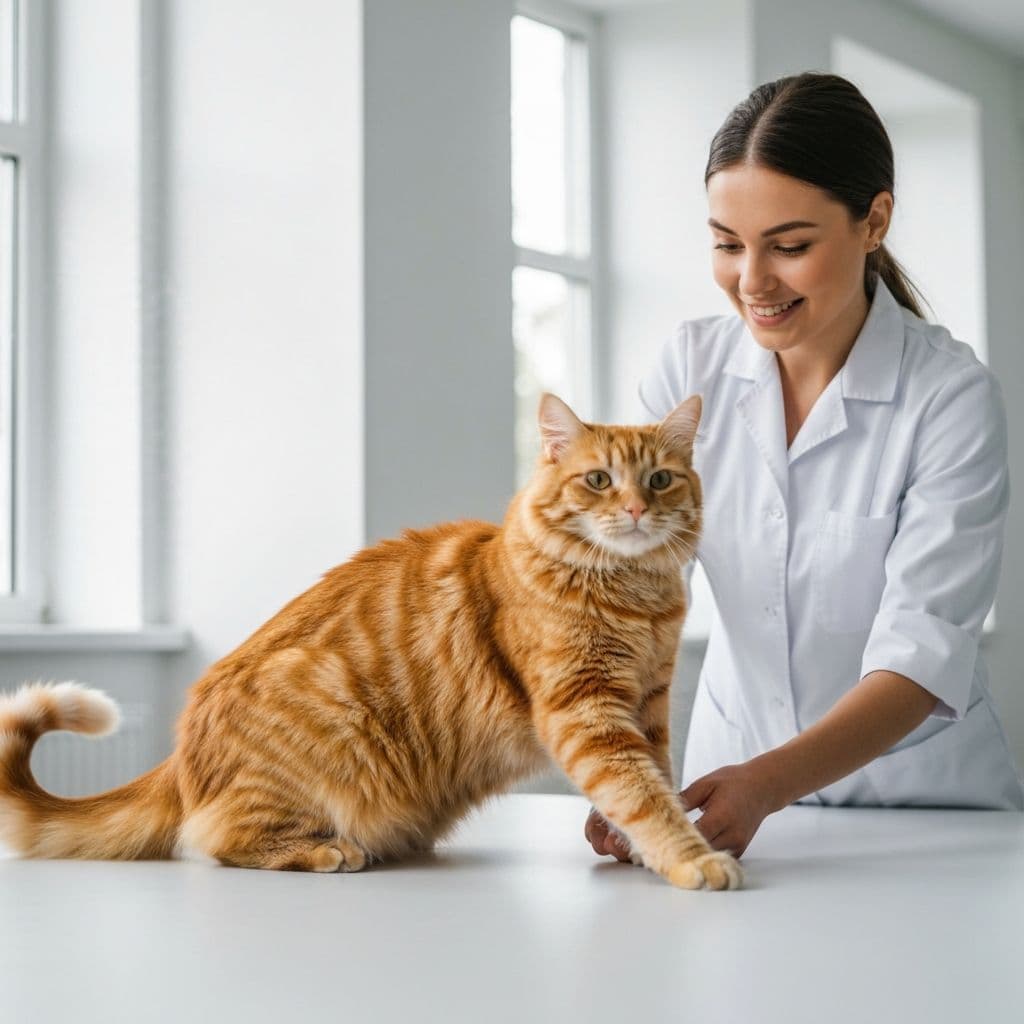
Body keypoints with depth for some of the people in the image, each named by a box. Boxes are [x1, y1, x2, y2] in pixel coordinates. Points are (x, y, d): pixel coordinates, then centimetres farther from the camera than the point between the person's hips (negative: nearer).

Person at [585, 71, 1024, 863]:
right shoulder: (691, 368, -2)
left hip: (920, 797, -3)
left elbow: (924, 656, -20)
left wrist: (768, 784, -35)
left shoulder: (952, 397, -14)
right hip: (733, 778, 4)